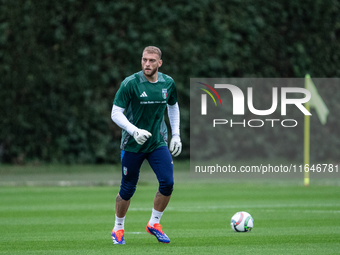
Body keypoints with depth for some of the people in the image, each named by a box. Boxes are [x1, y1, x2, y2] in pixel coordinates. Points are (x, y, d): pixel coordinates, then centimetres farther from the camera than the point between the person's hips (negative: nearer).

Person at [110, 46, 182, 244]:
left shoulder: (168, 83, 0)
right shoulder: (130, 83, -14)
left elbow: (173, 107, 19)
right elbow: (116, 113, -14)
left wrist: (176, 135, 12)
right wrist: (134, 131, -28)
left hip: (158, 142, 3)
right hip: (132, 144, -3)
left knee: (167, 183, -12)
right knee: (128, 189, 3)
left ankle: (154, 224, 9)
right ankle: (118, 228, 26)